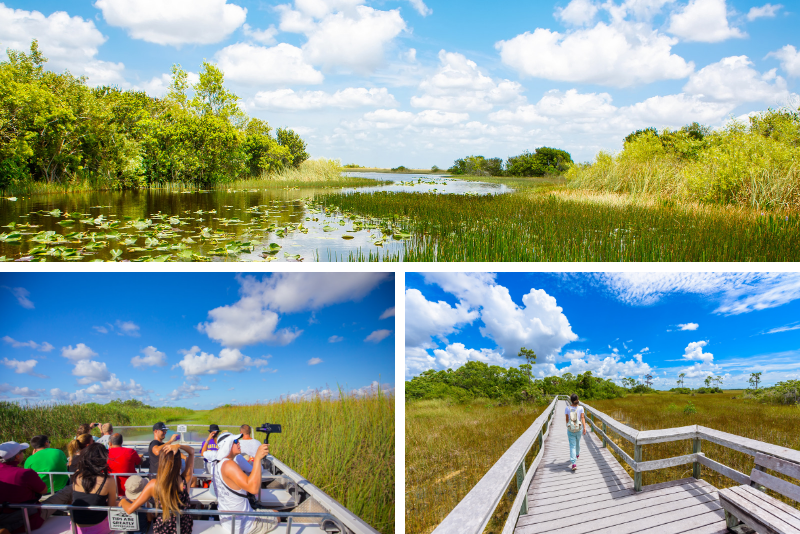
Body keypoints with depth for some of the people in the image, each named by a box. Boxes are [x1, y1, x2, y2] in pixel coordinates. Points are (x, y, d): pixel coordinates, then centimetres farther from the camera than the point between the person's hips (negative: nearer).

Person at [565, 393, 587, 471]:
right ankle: (577, 454, 54)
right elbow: (582, 418, -16)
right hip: (578, 429, 2)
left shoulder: (567, 408, -7)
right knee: (577, 442, 27)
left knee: (572, 445, -2)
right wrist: (584, 427, -19)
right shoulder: (580, 408, -7)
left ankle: (574, 463, -14)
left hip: (570, 430, -1)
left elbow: (567, 419, 4)